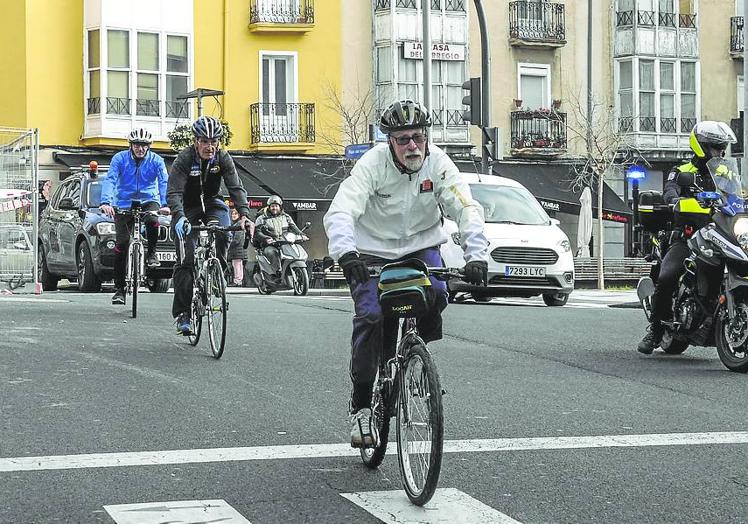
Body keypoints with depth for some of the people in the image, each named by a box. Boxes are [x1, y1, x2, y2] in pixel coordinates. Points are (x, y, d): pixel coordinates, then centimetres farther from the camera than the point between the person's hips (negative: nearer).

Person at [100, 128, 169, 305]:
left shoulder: (156, 160, -6)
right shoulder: (120, 158, -8)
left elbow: (164, 182, -17)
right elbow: (109, 180, -18)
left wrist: (165, 204, -34)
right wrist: (106, 202, -35)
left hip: (148, 201, 0)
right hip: (124, 203, 0)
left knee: (152, 221, -34)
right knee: (121, 244, -7)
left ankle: (151, 254, -5)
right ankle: (119, 288, 1)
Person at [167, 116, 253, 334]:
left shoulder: (223, 158, -15)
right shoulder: (184, 159, -23)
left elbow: (236, 188, -22)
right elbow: (174, 193, -32)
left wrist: (244, 214, -40)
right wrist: (180, 217, -50)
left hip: (212, 203, 2)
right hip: (187, 208, -2)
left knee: (223, 234, -31)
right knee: (185, 259, -11)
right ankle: (182, 313, -5)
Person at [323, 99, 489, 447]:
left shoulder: (438, 163, -16)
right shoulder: (373, 164, -23)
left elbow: (467, 209, -22)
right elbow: (340, 211, -34)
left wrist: (476, 255, -38)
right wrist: (345, 252, -53)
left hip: (420, 245, 2)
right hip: (373, 250, -2)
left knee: (435, 294, -26)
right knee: (371, 318, -19)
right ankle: (361, 406, -5)